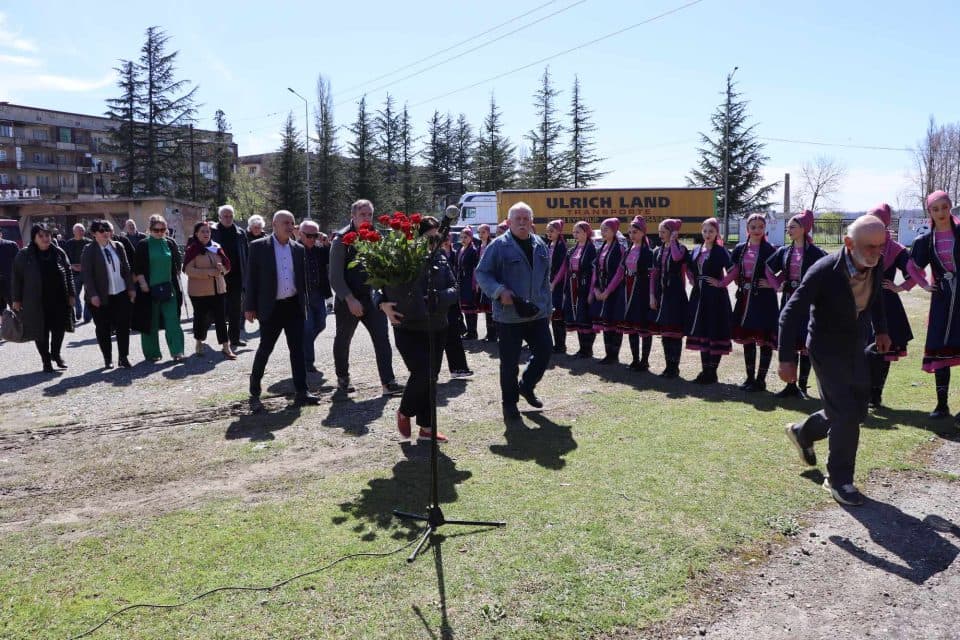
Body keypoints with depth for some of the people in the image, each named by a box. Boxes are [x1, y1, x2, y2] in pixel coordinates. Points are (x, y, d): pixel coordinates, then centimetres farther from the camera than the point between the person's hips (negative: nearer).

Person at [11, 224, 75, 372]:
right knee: (41, 332, 5)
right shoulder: (24, 255, -3)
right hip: (36, 302, -2)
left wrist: (71, 294, 5)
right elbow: (17, 278, 1)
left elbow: (68, 273, 8)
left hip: (59, 299, 2)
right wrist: (16, 299, 0)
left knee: (59, 328, 8)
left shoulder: (59, 252, 3)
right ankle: (46, 360, 19)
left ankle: (56, 353, 31)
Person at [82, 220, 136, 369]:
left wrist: (131, 288, 6)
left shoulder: (118, 246, 7)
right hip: (101, 297, -3)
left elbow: (126, 269, 11)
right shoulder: (89, 250, -5)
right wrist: (92, 295, -15)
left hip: (121, 294, 3)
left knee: (123, 326, 3)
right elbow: (86, 274, -8)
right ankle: (108, 359, 18)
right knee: (103, 329, 6)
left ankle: (123, 357, 13)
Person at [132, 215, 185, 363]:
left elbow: (178, 263, 15)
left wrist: (175, 278, 11)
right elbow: (137, 268, -3)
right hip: (150, 289, -2)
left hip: (169, 288, 2)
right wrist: (143, 283, -11)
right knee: (151, 322, 6)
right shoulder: (143, 246, -2)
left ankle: (177, 351, -2)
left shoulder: (170, 243, 6)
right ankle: (152, 353, 16)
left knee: (173, 320, -4)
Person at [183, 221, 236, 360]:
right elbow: (188, 270, -14)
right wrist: (208, 272, -22)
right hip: (199, 291, -4)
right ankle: (199, 343, 29)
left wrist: (222, 268, -10)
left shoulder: (217, 248, 10)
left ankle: (226, 347, 1)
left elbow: (228, 266, 14)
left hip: (218, 289, 4)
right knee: (201, 317, 8)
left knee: (221, 318, -1)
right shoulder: (192, 250, -5)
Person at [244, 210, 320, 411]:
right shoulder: (259, 246, -4)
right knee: (265, 349, 2)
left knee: (297, 349, 5)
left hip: (294, 306, 4)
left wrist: (304, 303, 12)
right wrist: (250, 307, -7)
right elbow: (252, 277, -5)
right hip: (271, 308, -4)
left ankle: (301, 391, 10)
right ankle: (254, 393, 16)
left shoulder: (298, 248, 9)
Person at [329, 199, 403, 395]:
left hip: (371, 298, 4)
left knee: (382, 337, -7)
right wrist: (350, 300, -20)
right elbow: (335, 276, -13)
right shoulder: (341, 239, -10)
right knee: (343, 340, 12)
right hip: (347, 300, -3)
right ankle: (342, 379, 31)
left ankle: (388, 382, -7)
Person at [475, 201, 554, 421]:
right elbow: (481, 273, -7)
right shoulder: (499, 246, -8)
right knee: (510, 361, 3)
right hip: (509, 315, -5)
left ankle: (526, 386, 32)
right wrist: (499, 291, -21)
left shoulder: (540, 246, 10)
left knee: (544, 350, 7)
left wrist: (548, 307, 17)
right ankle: (509, 403, 20)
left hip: (537, 313, 5)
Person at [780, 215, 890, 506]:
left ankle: (803, 433, 38)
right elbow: (791, 314, -23)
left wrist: (881, 329, 16)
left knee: (856, 411, 13)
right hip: (827, 349, -7)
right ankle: (839, 479, 9)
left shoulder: (876, 267, -8)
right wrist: (787, 359, -26)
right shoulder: (824, 271, -26)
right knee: (846, 415, -9)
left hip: (857, 349, 7)